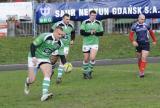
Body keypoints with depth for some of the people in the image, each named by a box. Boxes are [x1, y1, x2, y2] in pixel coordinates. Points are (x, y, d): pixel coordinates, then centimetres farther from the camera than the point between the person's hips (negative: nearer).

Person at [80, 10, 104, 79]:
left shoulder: (98, 23, 3)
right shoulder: (85, 22, -4)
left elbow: (101, 33, 2)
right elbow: (81, 32, -11)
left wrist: (95, 33, -16)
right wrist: (90, 33, -21)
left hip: (95, 43, 1)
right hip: (86, 43, -1)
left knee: (92, 58, -14)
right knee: (86, 59, 5)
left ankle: (89, 72, 5)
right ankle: (85, 73, 23)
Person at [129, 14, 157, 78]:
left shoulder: (146, 25, 1)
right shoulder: (134, 26, -2)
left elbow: (151, 32, 16)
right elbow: (131, 35, -4)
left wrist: (154, 40, 19)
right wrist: (133, 41, -22)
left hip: (146, 44, -1)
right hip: (138, 44, 1)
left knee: (144, 58, -13)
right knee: (139, 59, 10)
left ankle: (142, 72, -15)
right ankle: (140, 70, 29)